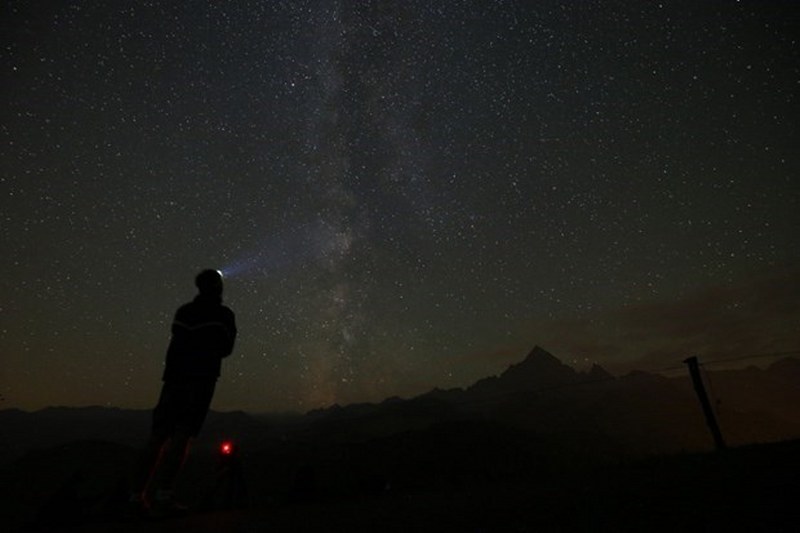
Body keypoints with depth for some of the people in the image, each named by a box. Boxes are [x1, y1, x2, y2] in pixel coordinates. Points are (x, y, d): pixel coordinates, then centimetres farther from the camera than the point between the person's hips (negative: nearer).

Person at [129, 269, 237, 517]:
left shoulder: (183, 311, 15)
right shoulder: (223, 314, 3)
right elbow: (226, 348, 9)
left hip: (174, 376, 5)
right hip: (201, 378, -5)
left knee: (158, 436, 8)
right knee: (182, 435, -9)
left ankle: (138, 495, 8)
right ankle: (163, 494, -16)